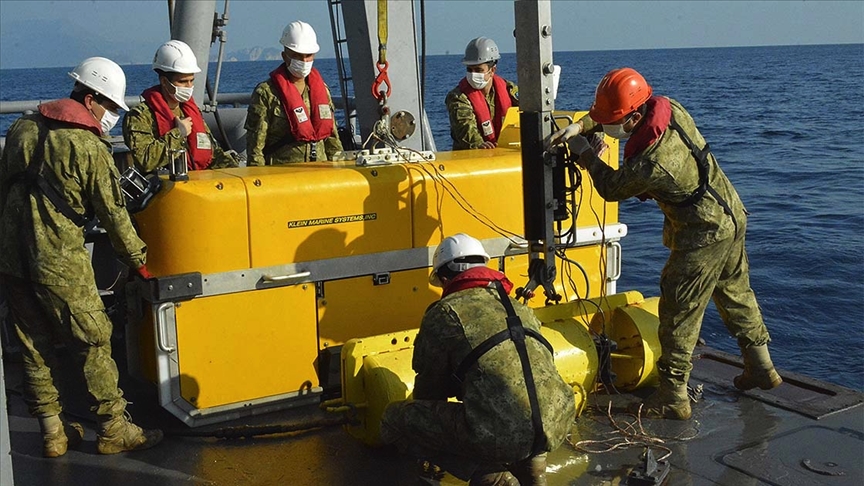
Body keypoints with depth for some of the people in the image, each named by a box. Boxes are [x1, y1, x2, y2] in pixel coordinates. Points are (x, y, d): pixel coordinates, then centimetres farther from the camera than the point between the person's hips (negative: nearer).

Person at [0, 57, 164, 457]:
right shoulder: (90, 147, -10)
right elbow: (113, 213, -6)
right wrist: (138, 258, 6)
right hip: (59, 262, -7)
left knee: (34, 346, 13)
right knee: (92, 342, 4)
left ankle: (52, 433, 21)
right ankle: (113, 429, 11)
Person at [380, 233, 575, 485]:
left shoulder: (444, 313, 6)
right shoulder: (519, 308, 23)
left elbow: (429, 387, 16)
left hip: (501, 436, -6)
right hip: (558, 425, 7)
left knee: (395, 419, 9)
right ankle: (530, 465, 21)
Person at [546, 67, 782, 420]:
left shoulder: (649, 164, -31)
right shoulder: (668, 107, -9)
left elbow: (610, 188, -9)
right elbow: (613, 106, 10)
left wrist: (583, 154, 3)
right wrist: (579, 126, -1)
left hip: (703, 236, -9)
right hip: (733, 216, 9)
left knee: (679, 312, 0)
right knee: (736, 294, 23)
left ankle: (673, 397, 8)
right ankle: (761, 368, 37)